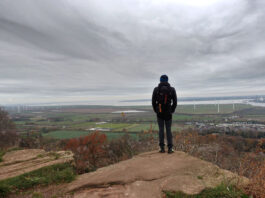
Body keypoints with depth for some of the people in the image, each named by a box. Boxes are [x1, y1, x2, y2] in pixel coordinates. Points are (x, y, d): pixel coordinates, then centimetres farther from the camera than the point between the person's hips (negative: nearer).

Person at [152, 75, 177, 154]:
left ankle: (162, 148, 9)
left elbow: (153, 102, -2)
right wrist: (172, 111, 12)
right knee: (168, 130, 8)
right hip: (168, 113, 0)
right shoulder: (172, 89, -2)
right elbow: (175, 102, -1)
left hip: (159, 113, 0)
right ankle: (170, 148, 7)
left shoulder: (156, 89, -2)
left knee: (161, 130, 8)